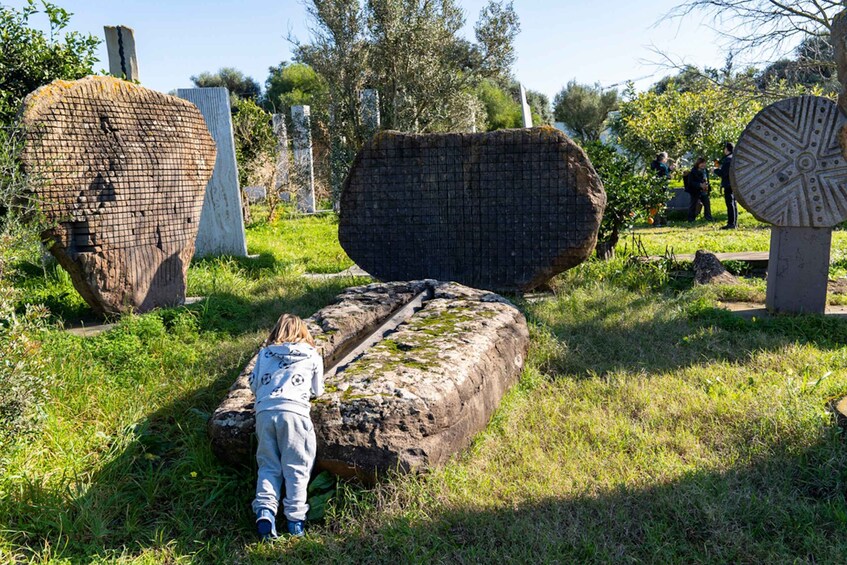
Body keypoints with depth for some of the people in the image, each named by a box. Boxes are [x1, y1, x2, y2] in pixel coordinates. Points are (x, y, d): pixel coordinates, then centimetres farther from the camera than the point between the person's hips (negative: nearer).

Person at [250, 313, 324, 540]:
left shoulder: (264, 353, 21)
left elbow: (253, 385, 22)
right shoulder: (312, 356, 17)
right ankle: (295, 517, 1)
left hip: (264, 412, 3)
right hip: (293, 411, -2)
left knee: (268, 466, 11)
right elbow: (317, 391, 24)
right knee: (296, 467, 5)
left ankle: (265, 510, -7)